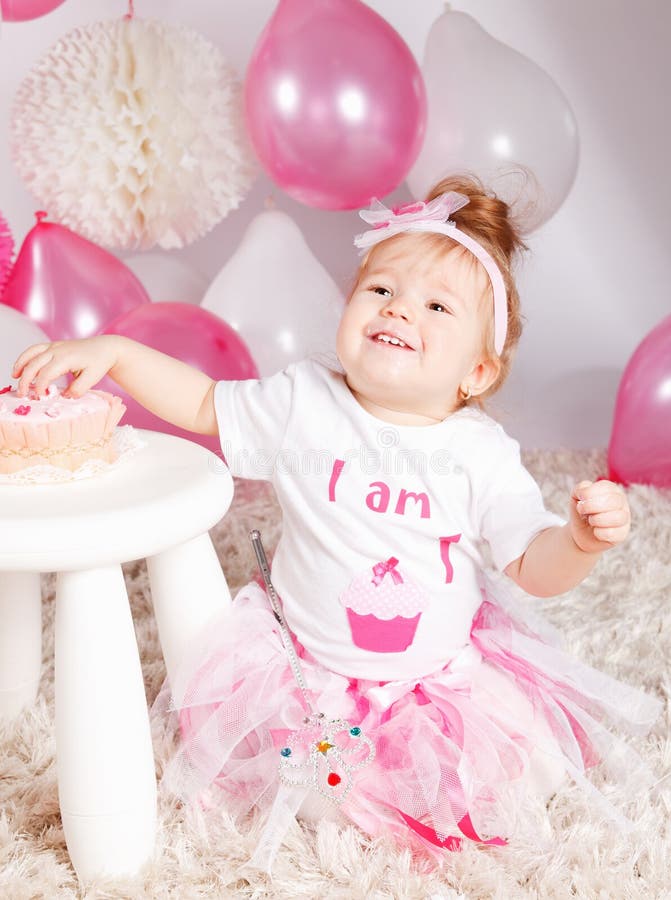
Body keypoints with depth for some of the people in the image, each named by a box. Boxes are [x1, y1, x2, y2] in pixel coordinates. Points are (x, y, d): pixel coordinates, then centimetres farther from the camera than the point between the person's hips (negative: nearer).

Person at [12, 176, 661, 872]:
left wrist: (583, 539, -33)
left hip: (444, 676, -1)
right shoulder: (303, 404, -8)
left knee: (505, 759, -14)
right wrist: (113, 351, -8)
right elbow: (203, 405, 2)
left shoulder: (483, 455, -12)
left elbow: (535, 568, -11)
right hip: (306, 666, 1)